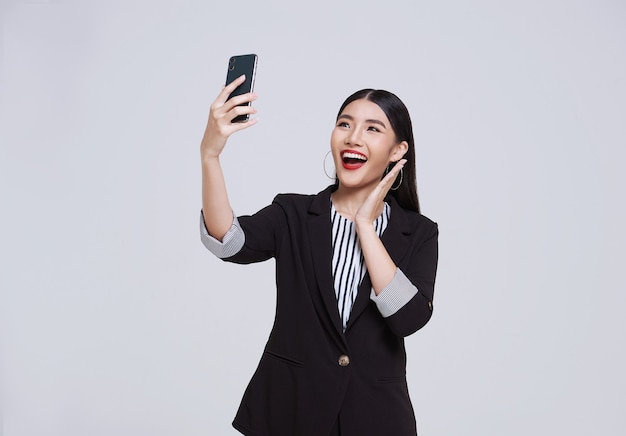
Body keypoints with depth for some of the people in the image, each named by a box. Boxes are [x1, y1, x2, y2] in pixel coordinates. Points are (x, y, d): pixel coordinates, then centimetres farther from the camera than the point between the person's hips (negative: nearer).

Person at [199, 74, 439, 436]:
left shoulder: (419, 233, -1)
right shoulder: (293, 215, -2)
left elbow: (408, 318, -17)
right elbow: (227, 242, -21)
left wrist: (365, 224, -14)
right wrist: (210, 153, -35)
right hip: (288, 407, 1)